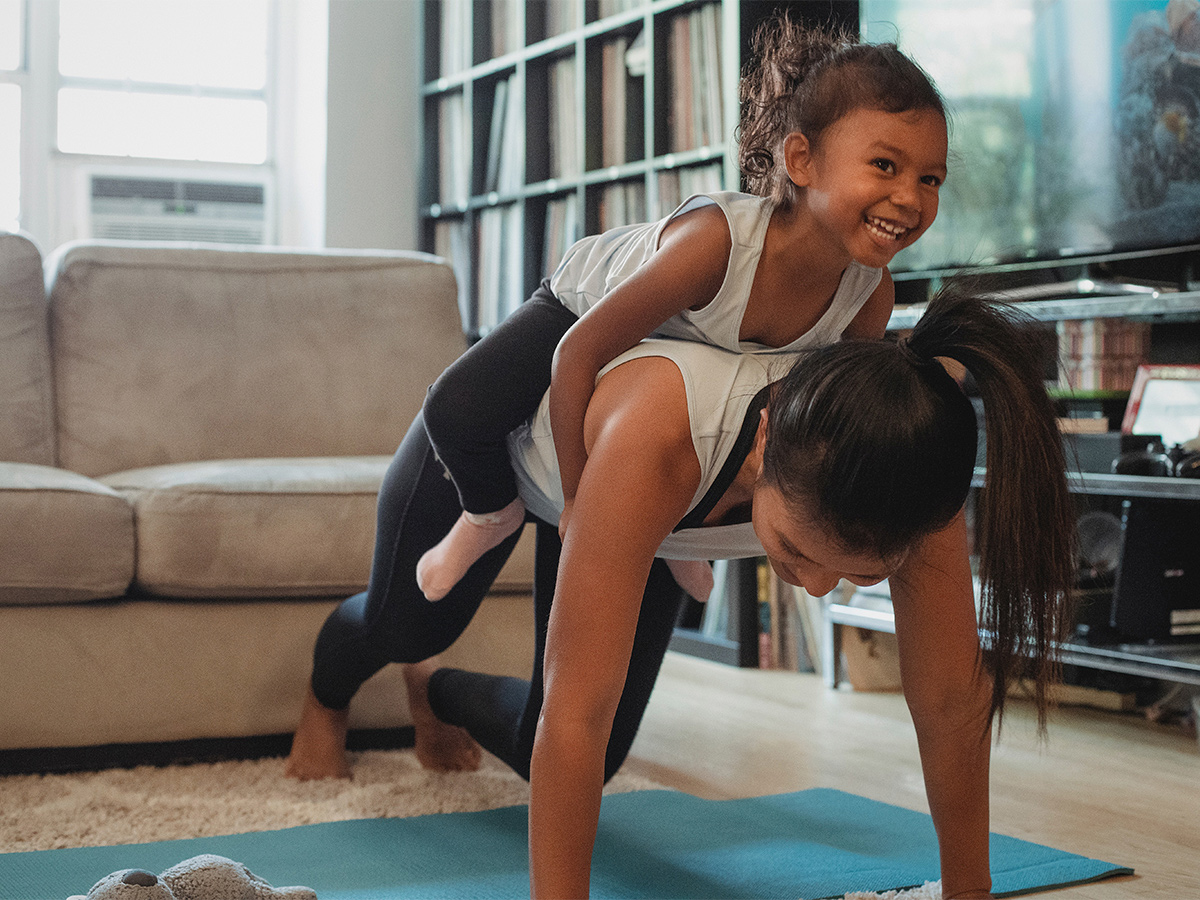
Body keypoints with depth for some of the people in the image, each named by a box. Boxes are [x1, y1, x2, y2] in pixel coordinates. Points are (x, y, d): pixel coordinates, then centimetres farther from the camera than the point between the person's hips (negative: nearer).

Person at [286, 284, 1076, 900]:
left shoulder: (904, 473, -39)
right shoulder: (658, 434, -52)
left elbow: (954, 703, -29)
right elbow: (575, 714, -49)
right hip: (497, 424, -4)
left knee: (566, 763, 7)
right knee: (407, 625, 19)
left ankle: (439, 693, 44)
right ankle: (326, 697, 60)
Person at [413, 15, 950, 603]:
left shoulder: (871, 297, -29)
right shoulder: (716, 238, -46)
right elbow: (577, 354, -37)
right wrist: (577, 498, -32)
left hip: (700, 351, 5)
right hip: (584, 304, -5)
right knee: (457, 410, -24)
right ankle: (493, 512, 9)